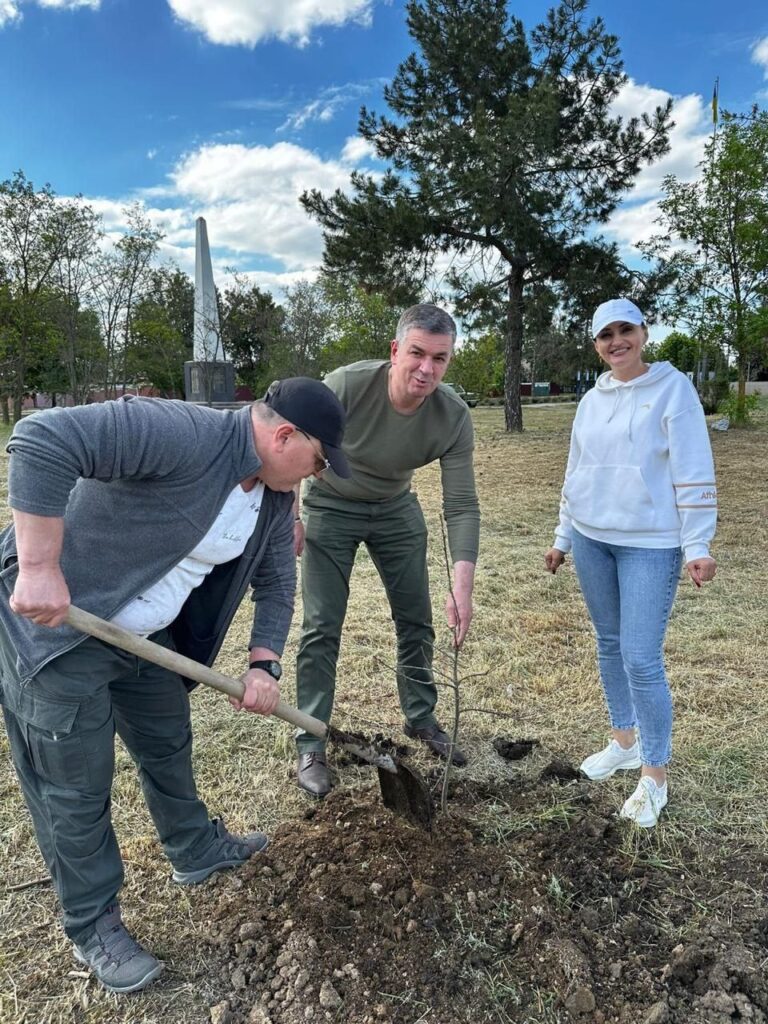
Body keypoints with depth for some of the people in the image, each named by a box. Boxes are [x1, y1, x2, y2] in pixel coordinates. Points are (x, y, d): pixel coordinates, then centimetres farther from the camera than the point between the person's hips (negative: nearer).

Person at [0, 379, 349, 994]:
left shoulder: (275, 497, -1)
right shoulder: (185, 435, -30)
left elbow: (276, 585, 9)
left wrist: (263, 666, -3)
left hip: (146, 635, 8)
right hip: (53, 624, -8)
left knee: (169, 745, 22)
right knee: (77, 786, 5)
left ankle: (197, 851, 45)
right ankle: (92, 928, 26)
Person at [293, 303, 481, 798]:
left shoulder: (454, 416, -23)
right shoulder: (346, 386, -31)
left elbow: (462, 506, -21)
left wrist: (463, 587, -30)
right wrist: (289, 514, -11)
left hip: (397, 509, 3)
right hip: (331, 507, -3)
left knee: (416, 621, 8)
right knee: (322, 628, -3)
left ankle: (421, 718, 30)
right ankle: (311, 745, 10)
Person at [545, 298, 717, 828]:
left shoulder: (673, 388, -6)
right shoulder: (591, 400, 10)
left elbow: (694, 472, -10)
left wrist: (698, 545, -14)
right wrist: (563, 537, 17)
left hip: (650, 544, -5)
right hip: (591, 539, 6)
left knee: (642, 659, -7)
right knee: (610, 645, 14)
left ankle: (654, 775, 10)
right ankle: (624, 742, 32)